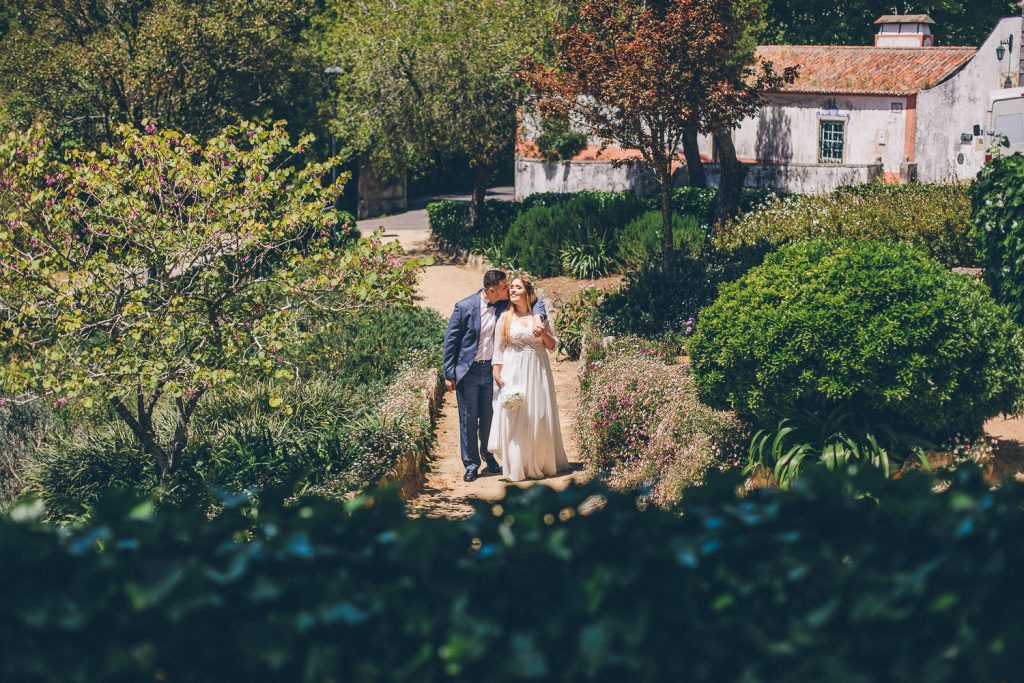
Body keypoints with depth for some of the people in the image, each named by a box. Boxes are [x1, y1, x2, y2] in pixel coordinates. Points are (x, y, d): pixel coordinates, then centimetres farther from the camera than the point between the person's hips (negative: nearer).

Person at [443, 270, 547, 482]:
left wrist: (537, 318, -22)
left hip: (492, 369, 3)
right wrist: (449, 374, -6)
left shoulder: (504, 305, -5)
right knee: (469, 419, 3)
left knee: (490, 416, 12)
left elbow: (534, 301, 2)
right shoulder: (465, 307, -14)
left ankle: (488, 455, 35)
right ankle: (471, 464, 15)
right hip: (467, 371, -3)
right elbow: (450, 340, -7)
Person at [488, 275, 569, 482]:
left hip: (537, 373, 1)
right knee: (513, 419, -5)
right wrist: (497, 375, -6)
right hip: (512, 374, -1)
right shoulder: (505, 318, 4)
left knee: (540, 418, 2)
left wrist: (544, 335, -11)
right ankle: (516, 468, 1)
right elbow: (498, 349, 3)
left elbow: (553, 346, 9)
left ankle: (542, 464, 15)